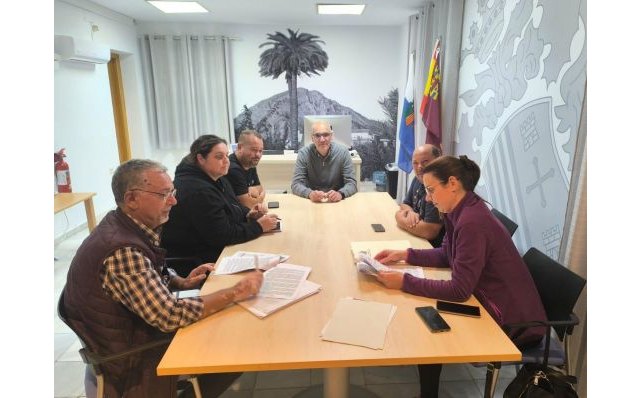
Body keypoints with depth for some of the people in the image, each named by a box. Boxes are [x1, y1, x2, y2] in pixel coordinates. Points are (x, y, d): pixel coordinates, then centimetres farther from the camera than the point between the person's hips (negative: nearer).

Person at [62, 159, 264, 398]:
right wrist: (237, 293, -26)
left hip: (140, 327, 8)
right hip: (130, 361, -8)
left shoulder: (123, 225, -4)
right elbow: (171, 316, -32)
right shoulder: (122, 252, -32)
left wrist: (182, 282, -3)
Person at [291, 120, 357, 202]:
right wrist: (310, 194, -31)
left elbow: (351, 183, -9)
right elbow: (296, 184, -11)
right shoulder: (304, 153, -7)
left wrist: (340, 194, -30)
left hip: (337, 202, 0)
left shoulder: (342, 151, -7)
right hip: (312, 202, 0)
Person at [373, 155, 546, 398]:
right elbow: (446, 255, 11)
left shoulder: (472, 222, -30)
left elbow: (459, 291, -28)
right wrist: (404, 255, 0)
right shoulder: (459, 211, -1)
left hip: (512, 320, -8)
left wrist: (404, 282, -26)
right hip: (490, 301, 8)